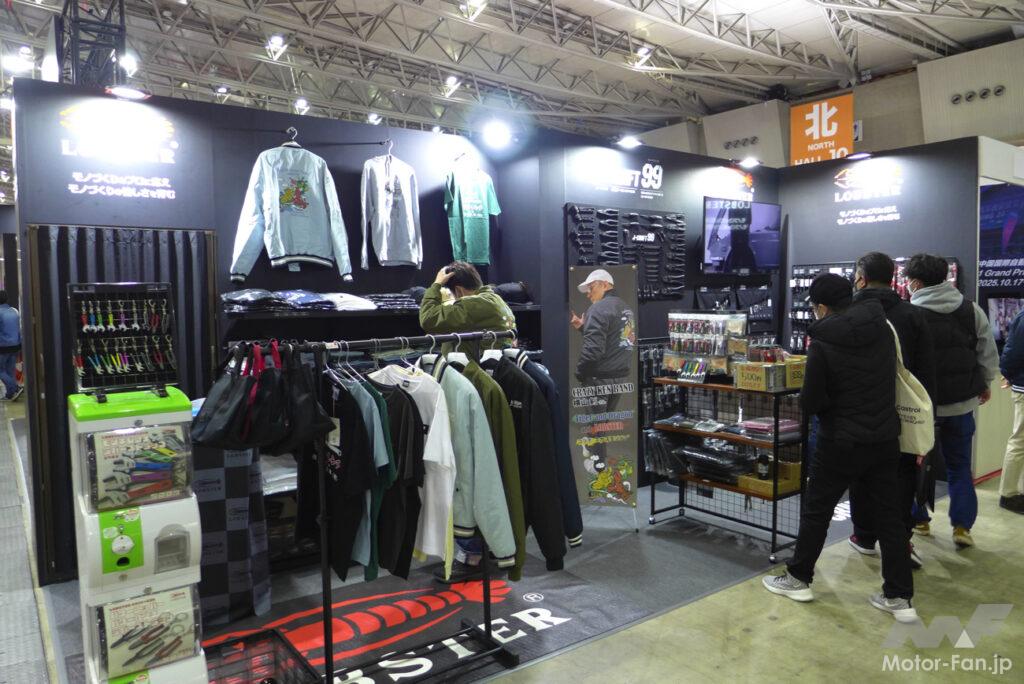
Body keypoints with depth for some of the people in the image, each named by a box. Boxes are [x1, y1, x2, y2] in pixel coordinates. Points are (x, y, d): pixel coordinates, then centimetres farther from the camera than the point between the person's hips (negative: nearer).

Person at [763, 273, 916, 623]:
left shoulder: (822, 343, -17)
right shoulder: (883, 328, 1)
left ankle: (799, 578, 23)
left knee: (815, 510, 10)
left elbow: (809, 403, -14)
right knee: (888, 515, 13)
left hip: (841, 442, -5)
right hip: (885, 438, 6)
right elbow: (888, 380, 15)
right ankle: (900, 597, 19)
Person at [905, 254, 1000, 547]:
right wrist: (985, 384, 22)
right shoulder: (973, 310, -1)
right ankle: (962, 526, 14)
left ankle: (919, 520, 23)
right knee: (960, 465, 16)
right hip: (962, 402, 3)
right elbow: (988, 355, 5)